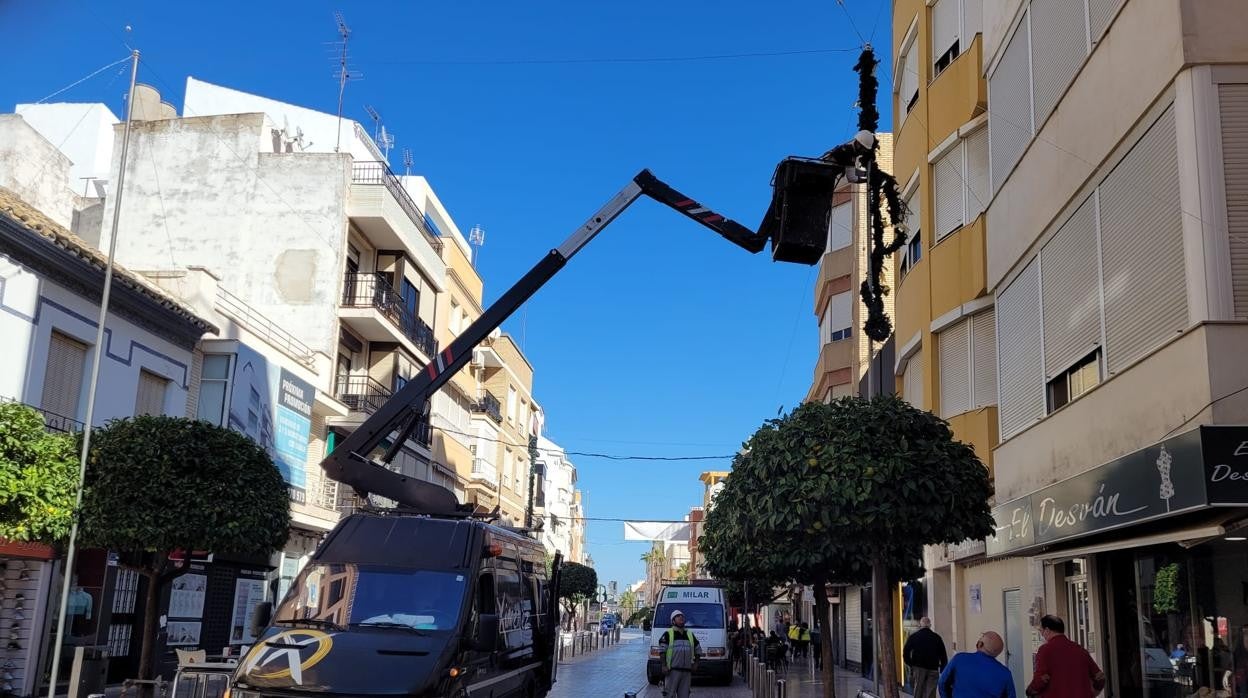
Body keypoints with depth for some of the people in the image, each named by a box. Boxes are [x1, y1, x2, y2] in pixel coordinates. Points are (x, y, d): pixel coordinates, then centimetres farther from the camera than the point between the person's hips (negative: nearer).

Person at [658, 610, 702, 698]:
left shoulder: (690, 634, 18)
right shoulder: (668, 634, 0)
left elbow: (698, 650, 25)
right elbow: (662, 651, -5)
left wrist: (696, 664, 13)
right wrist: (664, 666, -13)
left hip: (687, 671, 5)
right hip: (672, 670, -5)